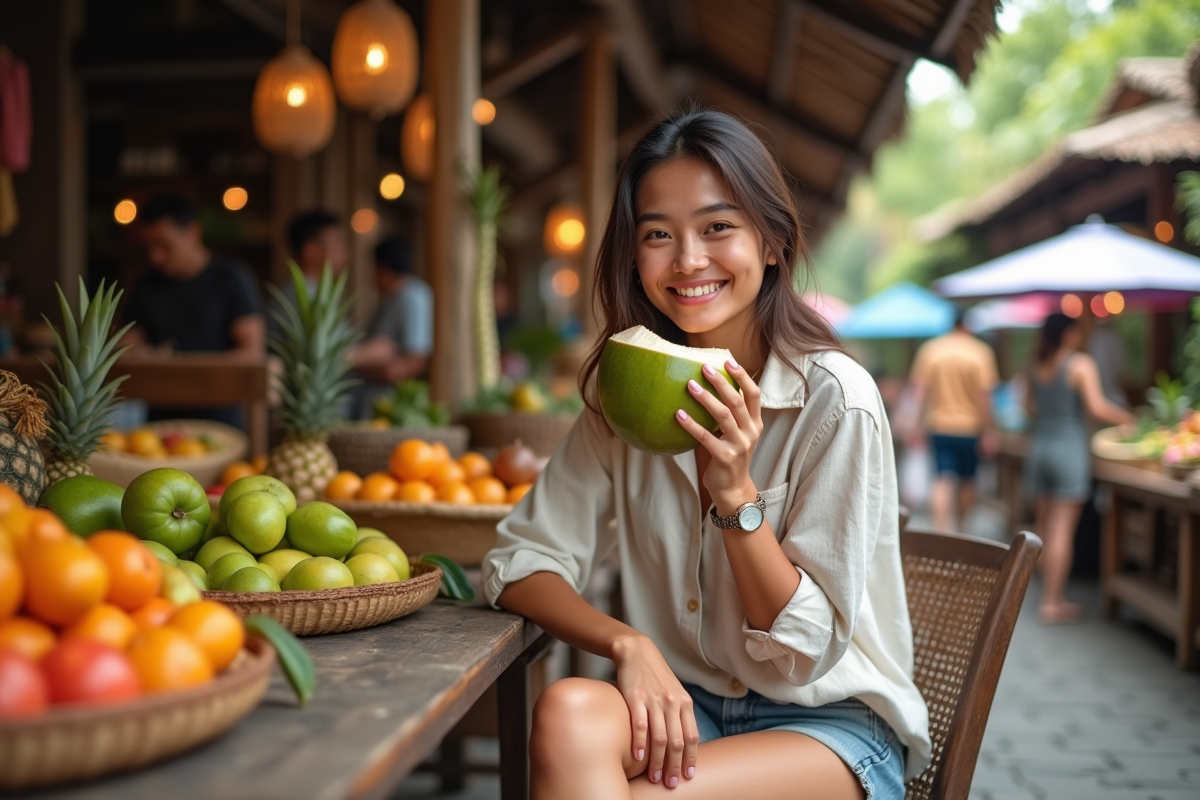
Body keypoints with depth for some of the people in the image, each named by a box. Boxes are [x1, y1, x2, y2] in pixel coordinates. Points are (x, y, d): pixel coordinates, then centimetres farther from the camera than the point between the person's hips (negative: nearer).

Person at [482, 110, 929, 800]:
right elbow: (522, 560, -4)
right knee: (568, 713, -30)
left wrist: (736, 494, -27)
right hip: (681, 706, 4)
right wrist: (628, 644, -22)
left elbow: (802, 655, -12)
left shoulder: (835, 399, -16)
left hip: (832, 721, -4)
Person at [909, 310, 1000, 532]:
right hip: (970, 426, -1)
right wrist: (989, 432, -7)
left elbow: (920, 390, -2)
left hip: (938, 424, 1)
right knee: (967, 481, 15)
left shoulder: (930, 348, 1)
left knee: (943, 481, -1)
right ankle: (959, 530, 27)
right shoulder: (980, 352, -6)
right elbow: (984, 394, -11)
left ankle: (941, 531, -17)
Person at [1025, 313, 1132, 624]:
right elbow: (1097, 407, -18)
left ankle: (1049, 594, 19)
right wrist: (1128, 419, -4)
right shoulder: (1080, 364, -11)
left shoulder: (1036, 366, 7)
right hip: (1069, 447, -6)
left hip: (1039, 445, 6)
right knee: (1062, 528, -3)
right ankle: (1053, 603, -1)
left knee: (1045, 524, 13)